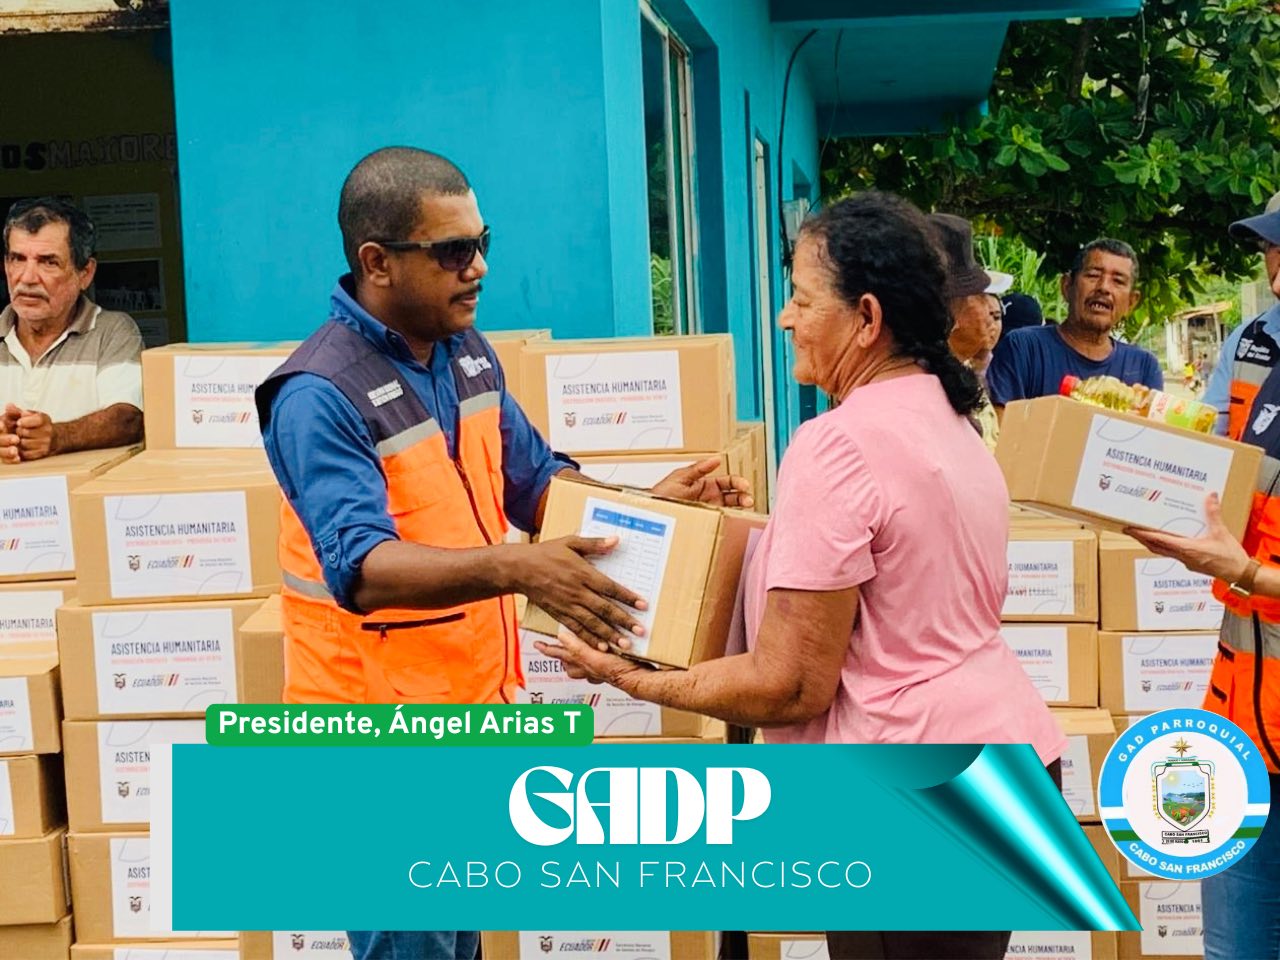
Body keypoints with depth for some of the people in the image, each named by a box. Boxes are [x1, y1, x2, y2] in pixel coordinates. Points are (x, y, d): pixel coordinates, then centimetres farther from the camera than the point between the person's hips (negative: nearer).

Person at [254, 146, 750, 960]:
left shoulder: (467, 352, 3)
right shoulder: (321, 395, -22)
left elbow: (536, 481, 13)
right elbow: (363, 568, -34)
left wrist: (650, 499, -4)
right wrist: (514, 571, -47)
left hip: (473, 701, 8)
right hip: (383, 727, -8)